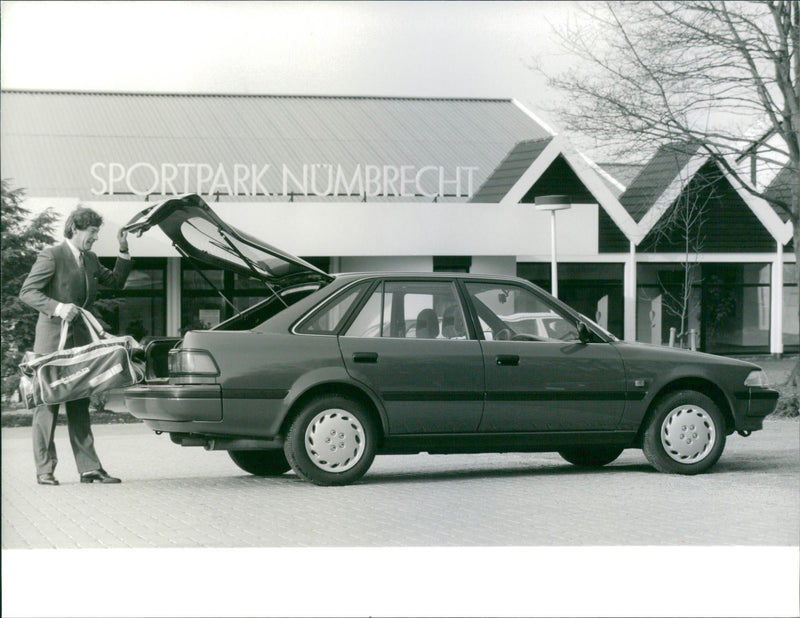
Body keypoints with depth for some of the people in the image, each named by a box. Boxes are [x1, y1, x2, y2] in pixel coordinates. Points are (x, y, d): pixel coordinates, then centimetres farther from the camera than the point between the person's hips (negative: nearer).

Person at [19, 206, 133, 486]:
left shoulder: (90, 260, 14)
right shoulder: (51, 256, -7)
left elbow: (115, 281, 24)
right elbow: (27, 292, -11)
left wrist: (124, 251, 11)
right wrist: (57, 307, -25)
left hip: (80, 341, 7)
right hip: (52, 340, -7)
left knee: (79, 405, 7)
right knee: (47, 403, -2)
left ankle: (89, 468, 7)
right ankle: (45, 470, 2)